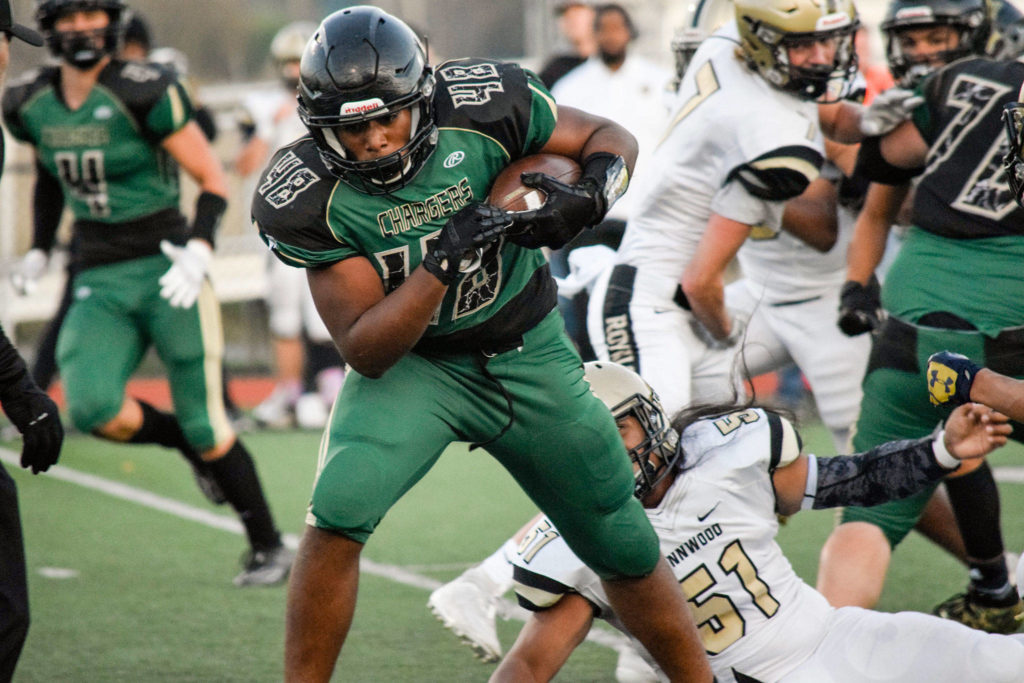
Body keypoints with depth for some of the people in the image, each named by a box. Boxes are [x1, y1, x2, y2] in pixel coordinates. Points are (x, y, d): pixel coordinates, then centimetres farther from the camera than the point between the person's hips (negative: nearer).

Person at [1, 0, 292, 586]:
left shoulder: (143, 93, -13)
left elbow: (213, 179, -8)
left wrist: (199, 250, -21)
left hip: (166, 272, -4)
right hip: (100, 284, 4)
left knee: (205, 427, -4)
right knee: (93, 410, -20)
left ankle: (268, 545, 17)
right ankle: (190, 444, 12)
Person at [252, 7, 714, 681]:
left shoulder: (480, 106, -22)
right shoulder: (311, 196, -23)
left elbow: (610, 138, -4)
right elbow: (365, 351, -23)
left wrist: (588, 200, -26)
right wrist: (442, 262, -37)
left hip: (528, 354, 2)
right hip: (409, 362, -1)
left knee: (628, 552, 9)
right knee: (339, 514, -27)